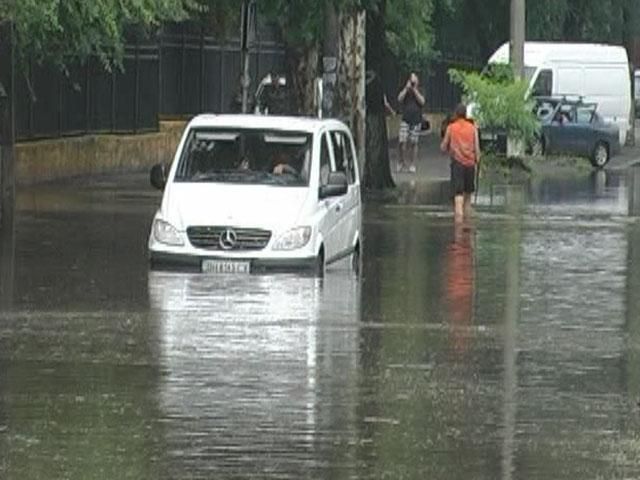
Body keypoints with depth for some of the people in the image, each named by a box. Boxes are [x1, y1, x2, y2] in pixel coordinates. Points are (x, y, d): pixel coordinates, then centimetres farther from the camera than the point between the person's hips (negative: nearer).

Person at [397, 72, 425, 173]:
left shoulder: (419, 93, 9)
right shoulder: (405, 92, 9)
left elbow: (422, 101, -8)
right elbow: (400, 99, -9)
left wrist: (415, 90, -9)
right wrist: (407, 88, -9)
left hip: (416, 121, 0)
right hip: (405, 120, 0)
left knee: (414, 143, 2)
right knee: (402, 141, -13)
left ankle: (412, 164, 10)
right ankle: (402, 162, 4)